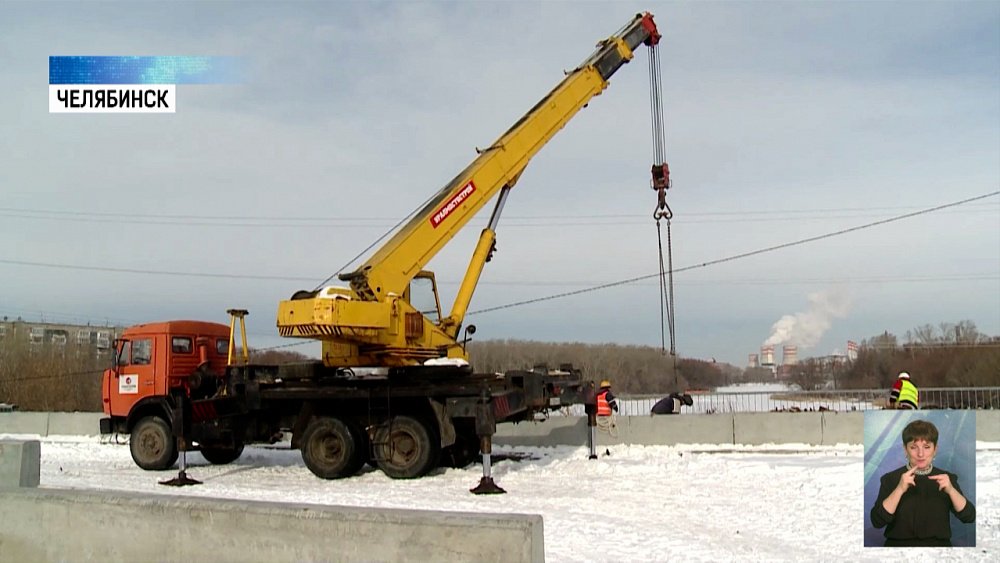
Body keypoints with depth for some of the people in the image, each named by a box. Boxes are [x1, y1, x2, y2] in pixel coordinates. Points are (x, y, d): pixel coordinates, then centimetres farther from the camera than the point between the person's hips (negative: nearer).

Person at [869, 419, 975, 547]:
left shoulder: (947, 478, 10)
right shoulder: (890, 479, 3)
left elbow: (969, 517, 0)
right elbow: (877, 521, -8)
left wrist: (950, 490, -16)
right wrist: (900, 489, -17)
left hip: (938, 544, 2)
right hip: (900, 544, -2)